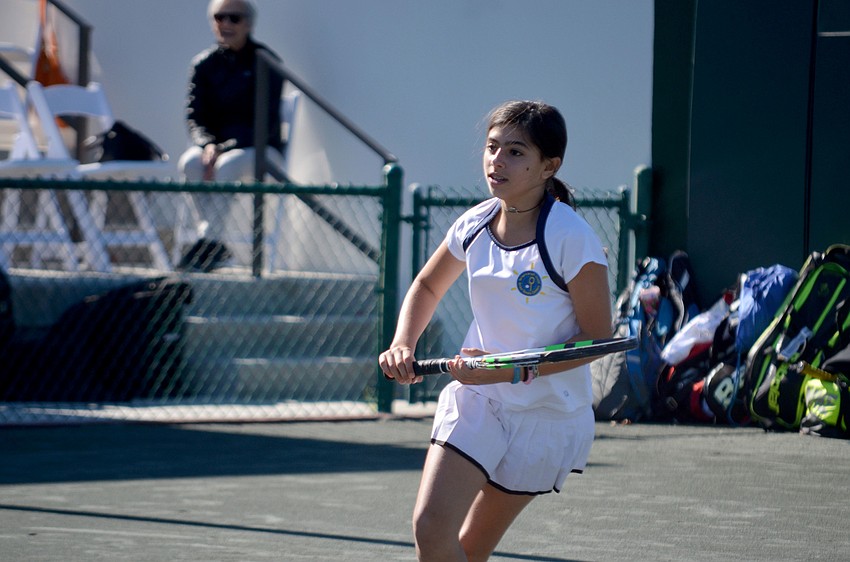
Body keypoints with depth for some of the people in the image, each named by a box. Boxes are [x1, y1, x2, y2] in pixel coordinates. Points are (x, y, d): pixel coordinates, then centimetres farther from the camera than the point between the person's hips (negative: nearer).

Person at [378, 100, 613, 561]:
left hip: (547, 415, -4)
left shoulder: (572, 239, -19)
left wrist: (511, 369, -22)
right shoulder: (475, 225, -2)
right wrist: (402, 345, -1)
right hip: (475, 399, 4)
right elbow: (427, 286, 18)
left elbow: (597, 337, -14)